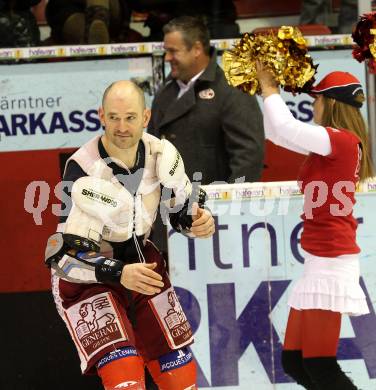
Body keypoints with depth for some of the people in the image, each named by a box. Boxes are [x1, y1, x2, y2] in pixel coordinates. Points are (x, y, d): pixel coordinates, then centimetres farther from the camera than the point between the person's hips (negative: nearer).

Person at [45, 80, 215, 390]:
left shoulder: (161, 153, -10)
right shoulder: (83, 170, -27)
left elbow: (183, 208, 8)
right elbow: (65, 254, -28)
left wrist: (198, 220, -15)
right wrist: (119, 274, -40)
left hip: (139, 264, 6)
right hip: (84, 277, -6)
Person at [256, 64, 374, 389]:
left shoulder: (343, 141, -13)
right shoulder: (333, 145, 14)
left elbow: (284, 128, -22)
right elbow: (276, 132, 21)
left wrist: (269, 88, -7)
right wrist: (269, 90, 14)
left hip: (331, 258, -10)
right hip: (322, 258, 10)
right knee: (294, 362, 9)